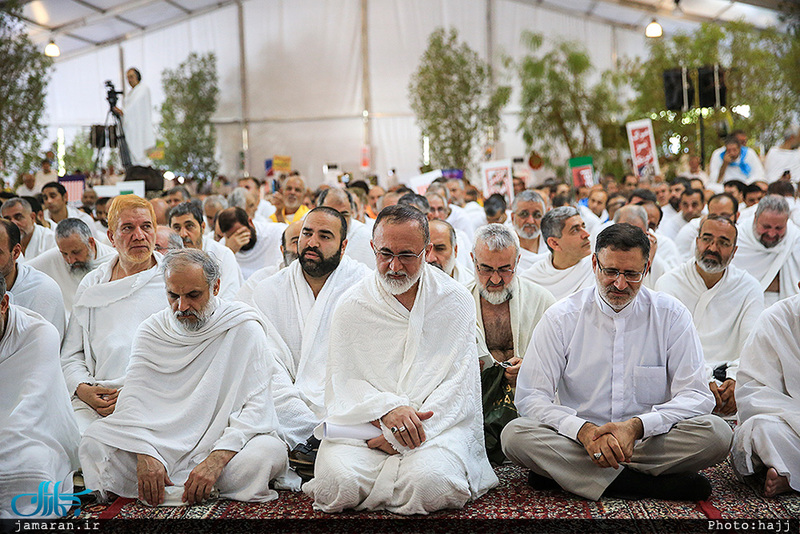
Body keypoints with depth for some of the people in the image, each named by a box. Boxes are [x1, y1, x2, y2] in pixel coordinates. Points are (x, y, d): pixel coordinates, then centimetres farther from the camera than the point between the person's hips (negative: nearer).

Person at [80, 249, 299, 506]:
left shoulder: (244, 328, -6)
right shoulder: (151, 330, 5)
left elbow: (257, 407, -14)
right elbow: (133, 397, -5)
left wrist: (216, 459, -29)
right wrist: (144, 454, -25)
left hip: (226, 444, -2)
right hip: (160, 442, 2)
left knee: (268, 451, -35)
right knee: (94, 440, -19)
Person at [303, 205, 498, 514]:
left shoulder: (456, 301, 5)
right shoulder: (352, 307, 8)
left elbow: (459, 384, 0)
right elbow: (343, 383, 4)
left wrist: (406, 432, -12)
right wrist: (387, 408, -17)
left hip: (439, 423, -1)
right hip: (365, 422, 1)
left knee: (431, 483, -33)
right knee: (338, 482, -28)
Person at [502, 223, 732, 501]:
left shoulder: (672, 315, 1)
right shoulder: (561, 317, -1)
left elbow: (696, 396, -5)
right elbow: (531, 397, -7)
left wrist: (637, 426, -22)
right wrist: (584, 431, -24)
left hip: (652, 441, 0)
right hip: (577, 443, 0)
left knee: (717, 432, -26)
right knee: (515, 434, -27)